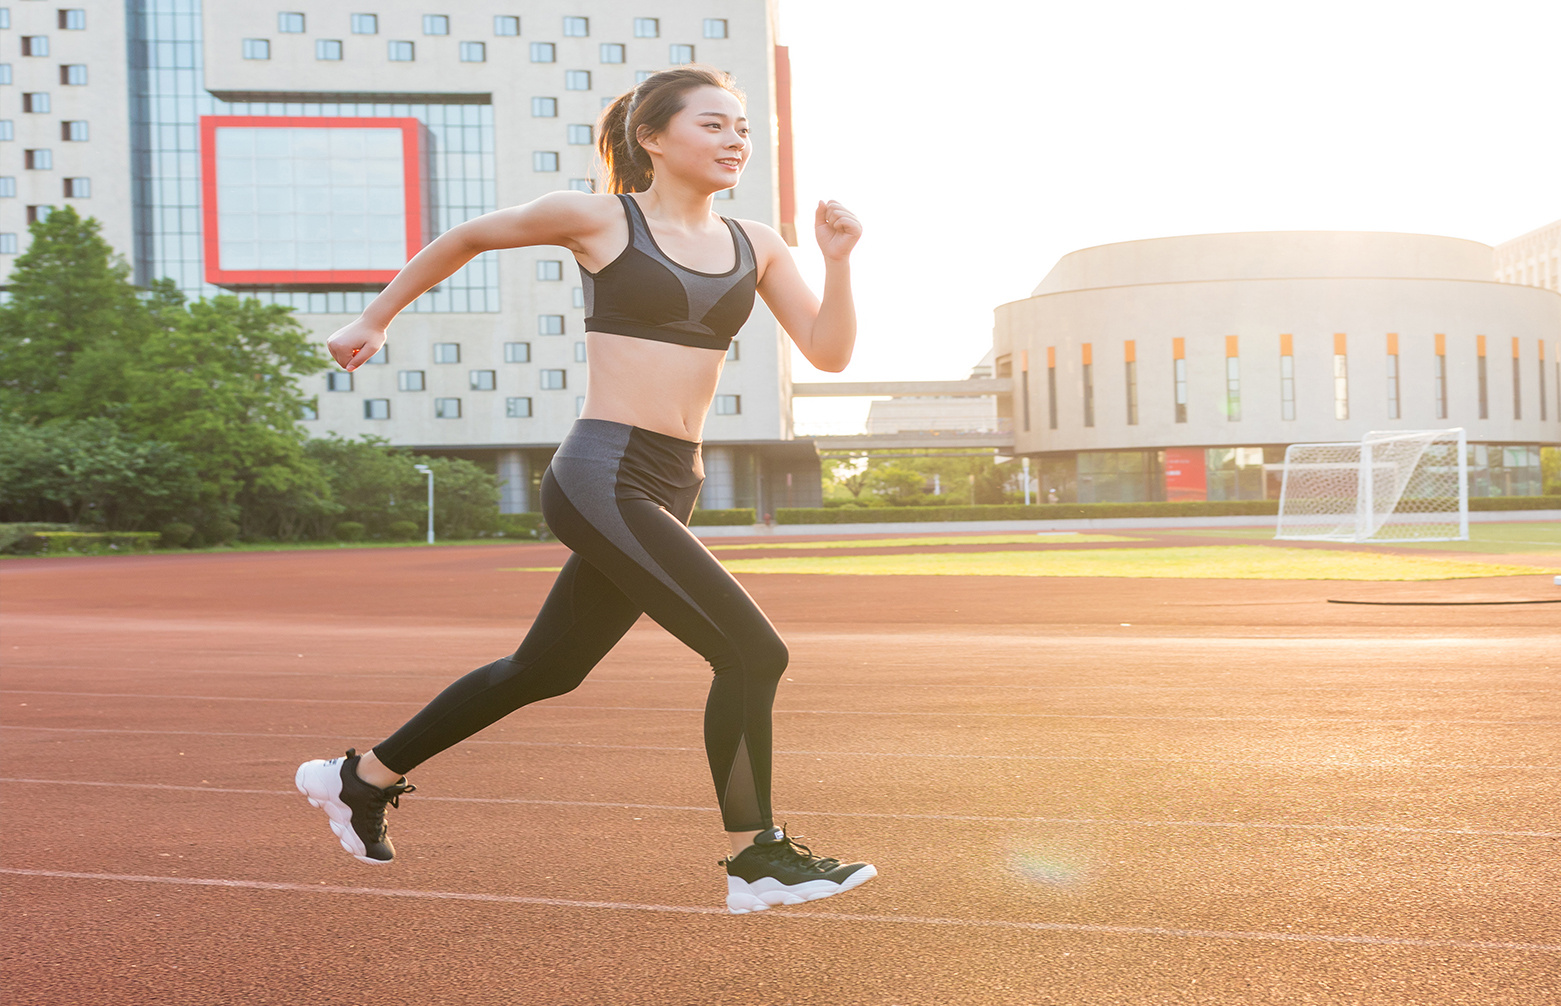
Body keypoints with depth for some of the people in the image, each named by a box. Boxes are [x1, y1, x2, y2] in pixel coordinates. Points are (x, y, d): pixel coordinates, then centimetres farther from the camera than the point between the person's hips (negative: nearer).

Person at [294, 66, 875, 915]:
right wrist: (374, 321, 18)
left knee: (545, 670, 18)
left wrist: (838, 262, -8)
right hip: (602, 476, -7)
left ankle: (361, 778, 36)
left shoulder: (753, 246, 11)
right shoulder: (598, 218, -3)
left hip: (669, 487, 7)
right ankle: (756, 860, 4)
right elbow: (468, 237, 11)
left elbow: (829, 353, 7)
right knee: (752, 652, -12)